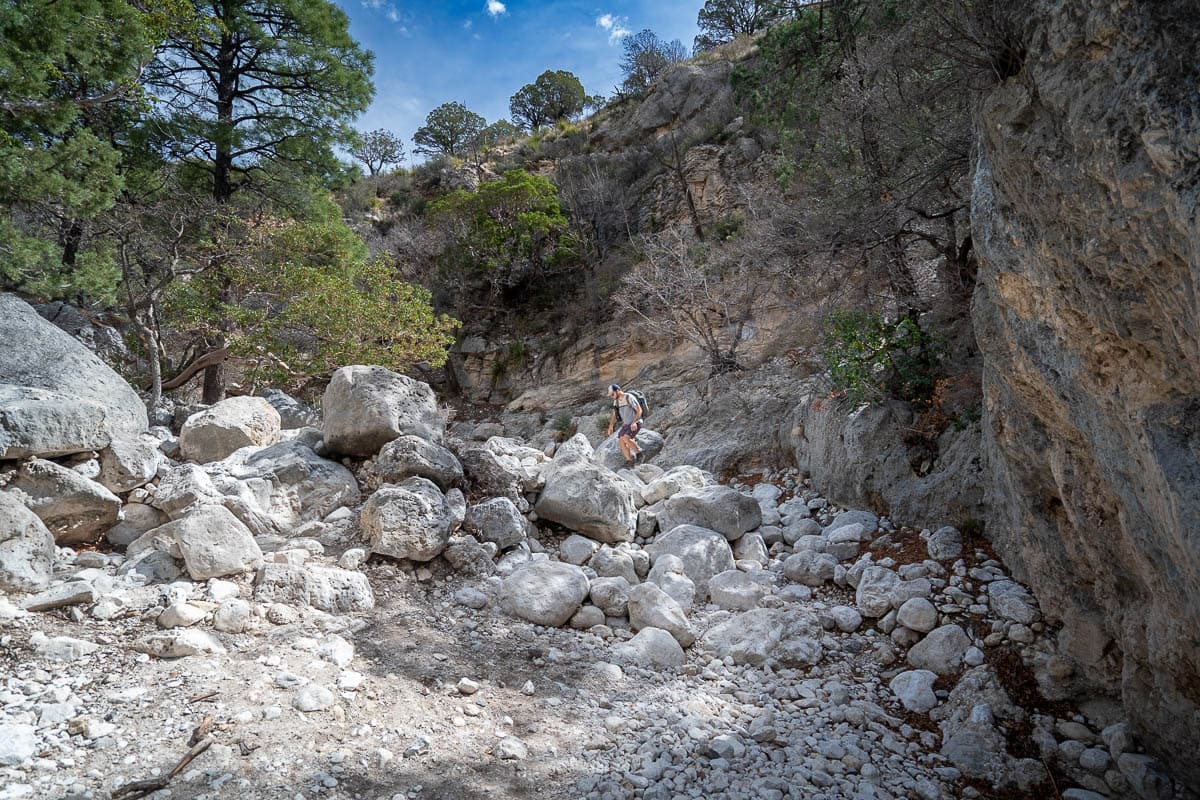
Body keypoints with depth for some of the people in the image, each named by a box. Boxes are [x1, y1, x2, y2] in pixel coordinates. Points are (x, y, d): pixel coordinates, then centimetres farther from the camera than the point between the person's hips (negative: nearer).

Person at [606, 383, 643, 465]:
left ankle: (638, 452, -8)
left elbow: (639, 410, -20)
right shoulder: (616, 401, 6)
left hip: (636, 424, -7)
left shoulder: (629, 398, -17)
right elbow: (614, 416, 10)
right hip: (626, 425, 7)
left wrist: (634, 422, -31)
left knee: (625, 439, -28)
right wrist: (610, 427, -5)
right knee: (620, 442, -13)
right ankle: (630, 461, -9)